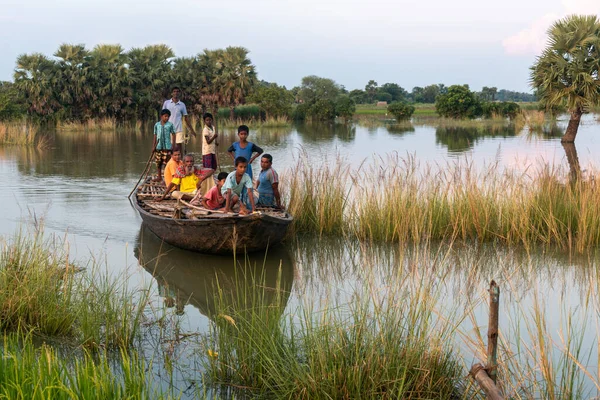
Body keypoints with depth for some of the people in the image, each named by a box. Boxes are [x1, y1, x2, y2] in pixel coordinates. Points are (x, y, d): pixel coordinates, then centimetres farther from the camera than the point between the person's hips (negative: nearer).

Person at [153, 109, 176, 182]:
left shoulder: (170, 125, -2)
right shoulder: (157, 125, 5)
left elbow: (173, 135, 1)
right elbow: (155, 136, 10)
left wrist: (173, 145, -6)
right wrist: (153, 146, 8)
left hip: (167, 147, -3)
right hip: (158, 146, 3)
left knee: (167, 162, -4)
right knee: (158, 162, 9)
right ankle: (159, 177, 23)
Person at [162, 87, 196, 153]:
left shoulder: (182, 105, 8)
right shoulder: (166, 103, 5)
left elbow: (186, 118, 12)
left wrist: (191, 130, 8)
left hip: (178, 129, 1)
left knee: (179, 145, -1)